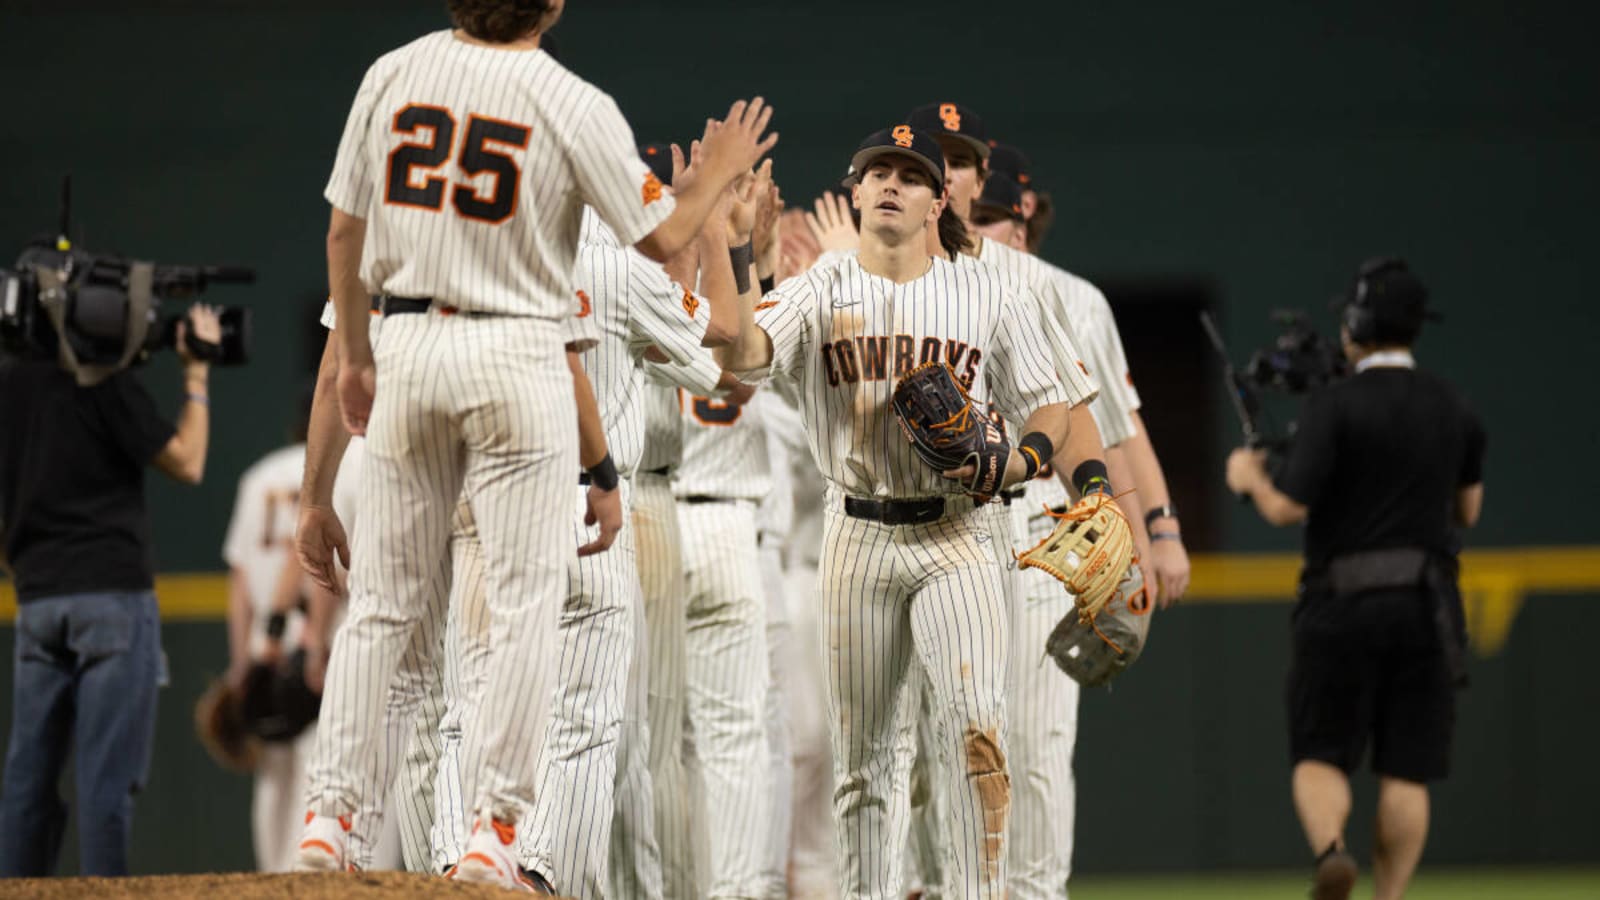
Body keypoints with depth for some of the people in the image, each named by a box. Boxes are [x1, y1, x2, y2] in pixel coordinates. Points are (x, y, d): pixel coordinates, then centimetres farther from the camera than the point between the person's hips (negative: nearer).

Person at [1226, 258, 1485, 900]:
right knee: (1407, 773, 5)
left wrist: (1250, 477, 6)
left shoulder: (1334, 405, -9)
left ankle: (1330, 848, -24)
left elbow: (1287, 508, -14)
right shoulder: (1452, 408, 7)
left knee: (1320, 758, 4)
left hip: (1343, 605, -3)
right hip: (1426, 605, 3)